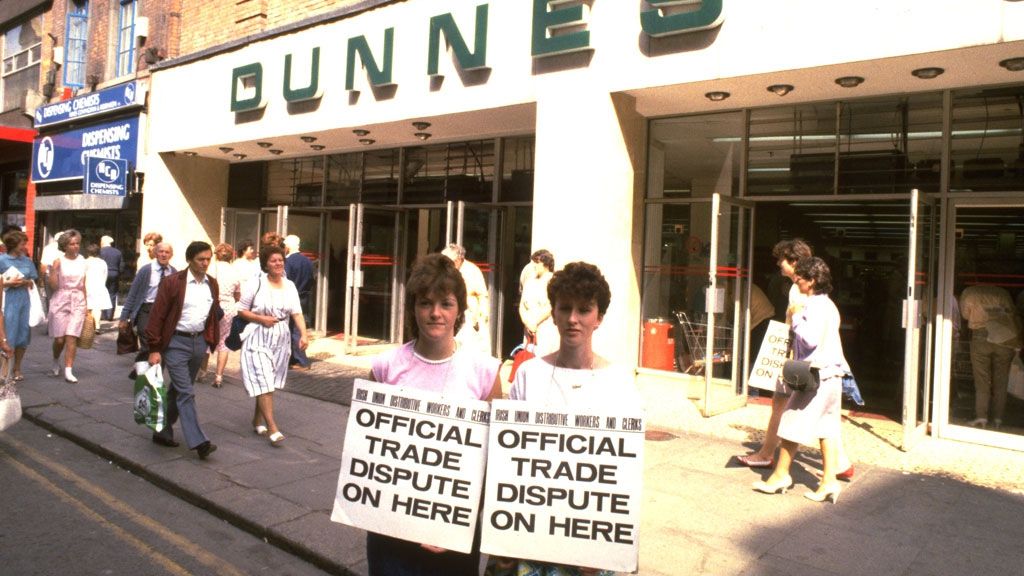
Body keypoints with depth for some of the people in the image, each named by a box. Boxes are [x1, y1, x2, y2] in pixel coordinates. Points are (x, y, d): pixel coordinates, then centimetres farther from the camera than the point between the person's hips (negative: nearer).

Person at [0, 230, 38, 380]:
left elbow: (33, 282, 12)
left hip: (25, 301, 4)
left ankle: (17, 368, 19)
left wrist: (25, 282, -7)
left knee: (23, 335, 6)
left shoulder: (27, 261, 10)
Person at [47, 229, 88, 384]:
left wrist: (86, 304, 13)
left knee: (72, 337, -7)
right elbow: (53, 286, -4)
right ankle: (56, 362, 31)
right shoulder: (59, 261, -2)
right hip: (61, 301, -1)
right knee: (59, 338, 2)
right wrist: (53, 270, -17)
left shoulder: (82, 261, 7)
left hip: (78, 302, 2)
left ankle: (68, 371, -6)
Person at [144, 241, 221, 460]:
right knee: (186, 392, -9)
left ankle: (163, 431, 30)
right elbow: (157, 316, -9)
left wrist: (210, 343, 12)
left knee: (178, 390, 16)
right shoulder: (172, 282, -10)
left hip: (199, 341, 6)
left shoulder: (212, 284, 8)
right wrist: (154, 349, -11)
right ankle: (198, 441, -10)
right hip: (176, 342, -6)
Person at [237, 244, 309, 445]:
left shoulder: (290, 286, 5)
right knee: (264, 383, -9)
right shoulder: (256, 283, -6)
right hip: (258, 338, -4)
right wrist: (261, 319, -17)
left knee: (269, 383, 13)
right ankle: (272, 429, -9)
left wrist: (304, 334, -15)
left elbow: (297, 312, -2)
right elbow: (242, 310, -2)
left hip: (281, 340, 4)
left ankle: (258, 421, 29)